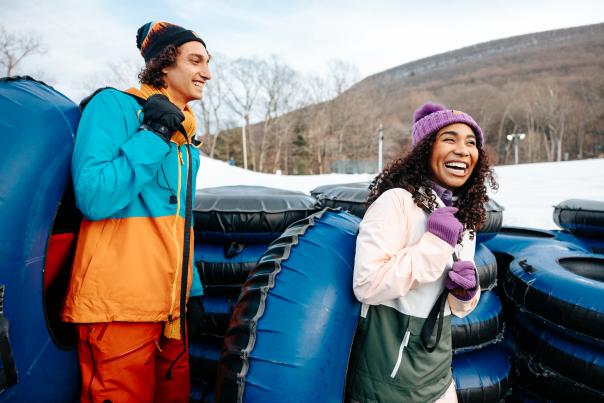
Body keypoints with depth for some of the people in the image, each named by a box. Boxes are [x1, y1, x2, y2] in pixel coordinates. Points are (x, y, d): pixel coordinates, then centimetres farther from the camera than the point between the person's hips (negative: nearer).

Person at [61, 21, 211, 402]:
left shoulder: (185, 141, 15)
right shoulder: (114, 105, -6)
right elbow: (93, 198, -18)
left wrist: (189, 291, 16)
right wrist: (153, 135, -17)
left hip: (172, 307, 8)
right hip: (118, 305, -7)